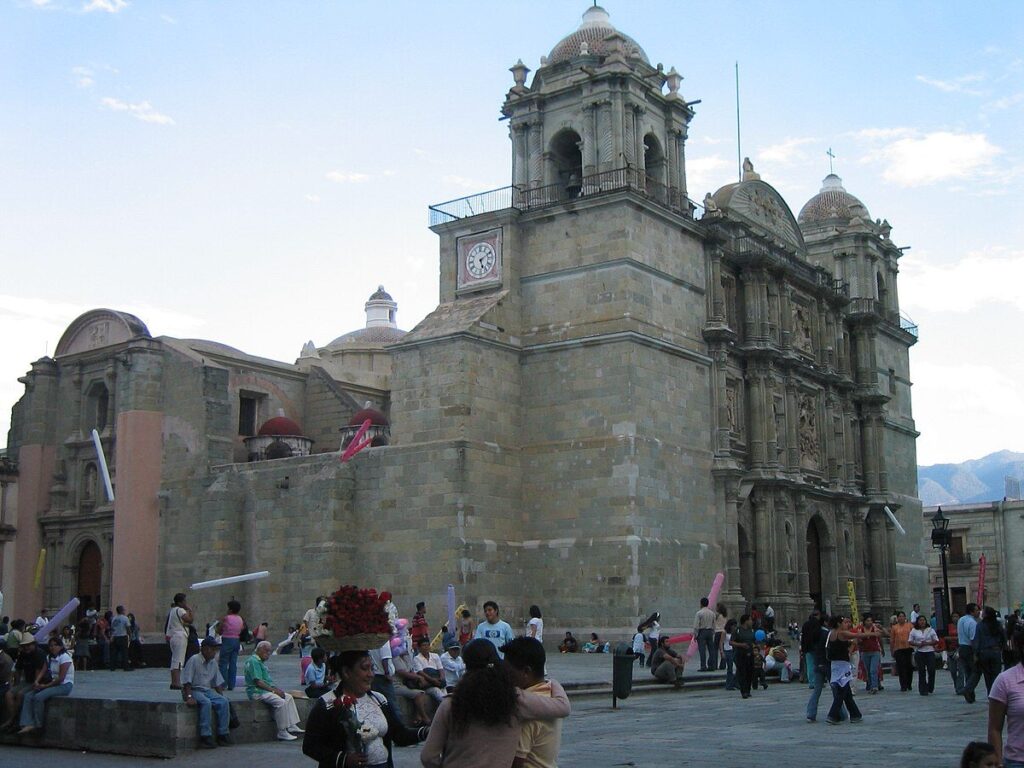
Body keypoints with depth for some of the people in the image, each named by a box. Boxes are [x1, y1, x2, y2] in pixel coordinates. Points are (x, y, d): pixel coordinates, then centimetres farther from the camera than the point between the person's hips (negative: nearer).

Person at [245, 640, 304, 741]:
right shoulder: (254, 661, -13)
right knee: (281, 702, -26)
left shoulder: (261, 662, 20)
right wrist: (274, 690, -16)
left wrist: (277, 689, 7)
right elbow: (258, 682, -21)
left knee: (289, 697, 3)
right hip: (257, 692, -11)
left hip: (266, 690, 11)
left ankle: (292, 726, -2)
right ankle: (282, 733, -21)